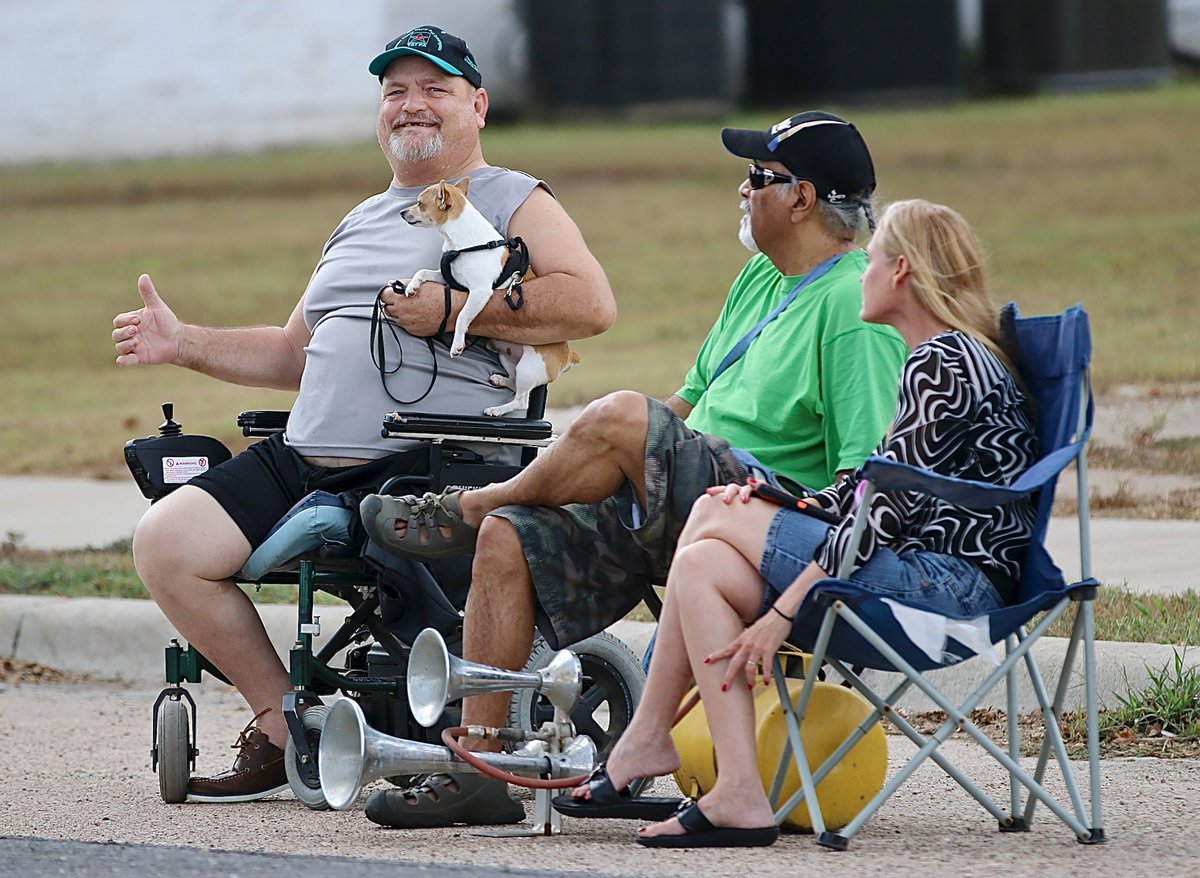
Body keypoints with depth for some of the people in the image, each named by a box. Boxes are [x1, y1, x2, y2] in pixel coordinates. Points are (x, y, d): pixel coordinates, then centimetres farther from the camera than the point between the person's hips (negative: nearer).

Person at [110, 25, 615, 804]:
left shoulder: (511, 202, 5)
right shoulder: (363, 222, 29)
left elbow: (592, 303, -12)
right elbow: (296, 352, 34)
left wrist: (453, 310, -15)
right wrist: (185, 344, 20)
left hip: (426, 468, -7)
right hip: (301, 461, 7)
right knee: (166, 539, -9)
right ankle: (287, 723, 2)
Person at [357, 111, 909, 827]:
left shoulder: (853, 306, -12)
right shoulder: (762, 278, 19)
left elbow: (867, 471, -18)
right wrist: (574, 471, 16)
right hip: (669, 507, 10)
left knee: (619, 417, -29)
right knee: (510, 538, -7)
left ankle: (466, 509, 0)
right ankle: (475, 772, -8)